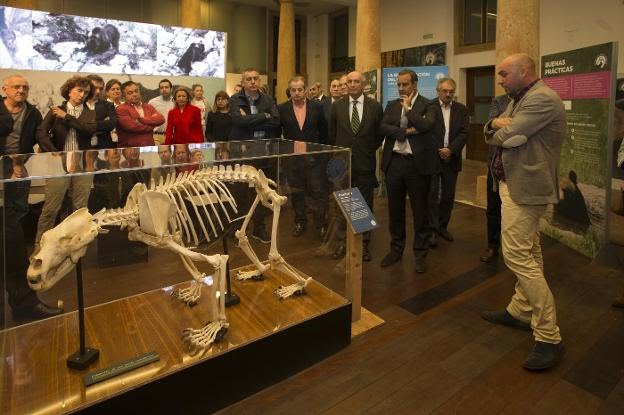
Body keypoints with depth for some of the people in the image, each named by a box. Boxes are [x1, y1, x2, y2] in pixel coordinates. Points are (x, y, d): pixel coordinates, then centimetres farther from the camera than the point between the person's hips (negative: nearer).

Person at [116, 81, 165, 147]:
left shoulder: (149, 107, 15)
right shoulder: (121, 109, -2)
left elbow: (161, 119, -2)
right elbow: (132, 126, -16)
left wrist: (141, 119, -11)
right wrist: (152, 124, -2)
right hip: (129, 149, -4)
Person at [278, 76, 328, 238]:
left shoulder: (317, 106, -1)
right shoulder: (281, 108, -1)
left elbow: (324, 131, 7)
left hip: (314, 157, -1)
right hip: (292, 157, 1)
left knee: (318, 192, 3)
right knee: (296, 193, 11)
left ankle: (321, 224, 14)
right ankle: (300, 222, 24)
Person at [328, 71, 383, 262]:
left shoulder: (375, 106, 0)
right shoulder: (337, 106, 4)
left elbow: (379, 134, 6)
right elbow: (332, 134, 11)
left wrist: (369, 151, 6)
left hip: (365, 164, -1)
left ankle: (364, 243, 19)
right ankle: (342, 241, 22)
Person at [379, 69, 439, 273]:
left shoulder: (427, 105, -1)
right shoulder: (392, 105, 11)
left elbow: (426, 126, -20)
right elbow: (383, 128, -3)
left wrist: (408, 108, -10)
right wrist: (406, 131, -14)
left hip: (418, 163, -4)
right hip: (394, 162, 4)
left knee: (419, 210, 6)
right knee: (395, 209, 13)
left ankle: (420, 253, 20)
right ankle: (396, 249, 28)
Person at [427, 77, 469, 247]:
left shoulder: (461, 109, 10)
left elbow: (465, 132, 1)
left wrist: (451, 149, -12)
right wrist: (439, 151, -12)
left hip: (452, 158, 4)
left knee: (448, 196, 9)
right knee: (432, 194, -3)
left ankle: (442, 226, 22)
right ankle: (432, 228, 3)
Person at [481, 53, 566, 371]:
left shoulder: (543, 99, -16)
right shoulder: (519, 100, 16)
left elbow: (506, 137, -23)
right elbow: (492, 133, 13)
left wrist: (499, 130, 0)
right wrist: (496, 123, -9)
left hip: (524, 187, -10)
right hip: (518, 185, 10)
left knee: (517, 256, -12)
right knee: (529, 252, 16)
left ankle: (549, 338, -4)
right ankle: (521, 311, 29)